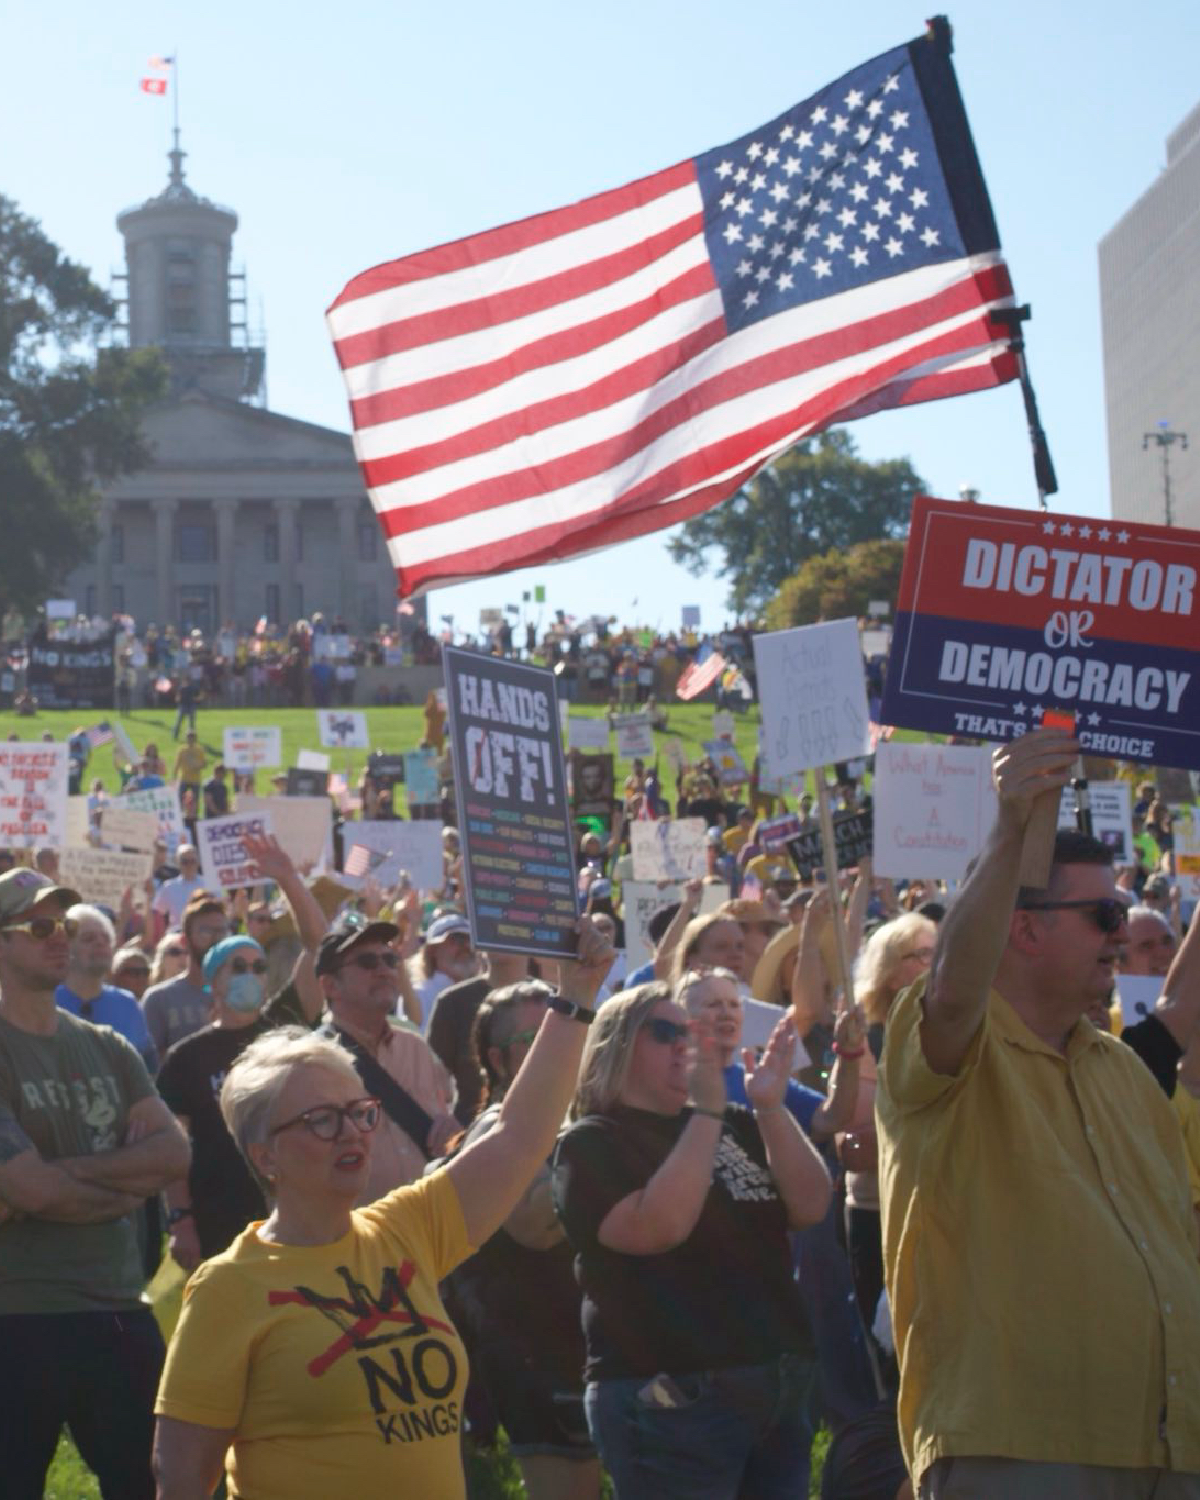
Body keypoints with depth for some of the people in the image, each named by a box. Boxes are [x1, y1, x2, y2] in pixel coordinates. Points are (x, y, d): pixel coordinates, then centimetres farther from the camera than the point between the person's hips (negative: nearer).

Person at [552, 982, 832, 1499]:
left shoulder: (734, 1127, 15)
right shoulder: (592, 1142, -3)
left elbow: (810, 1206, 3)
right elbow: (659, 1226, -19)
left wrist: (771, 1109, -9)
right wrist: (705, 1111, -19)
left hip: (780, 1388, 6)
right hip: (667, 1399, -6)